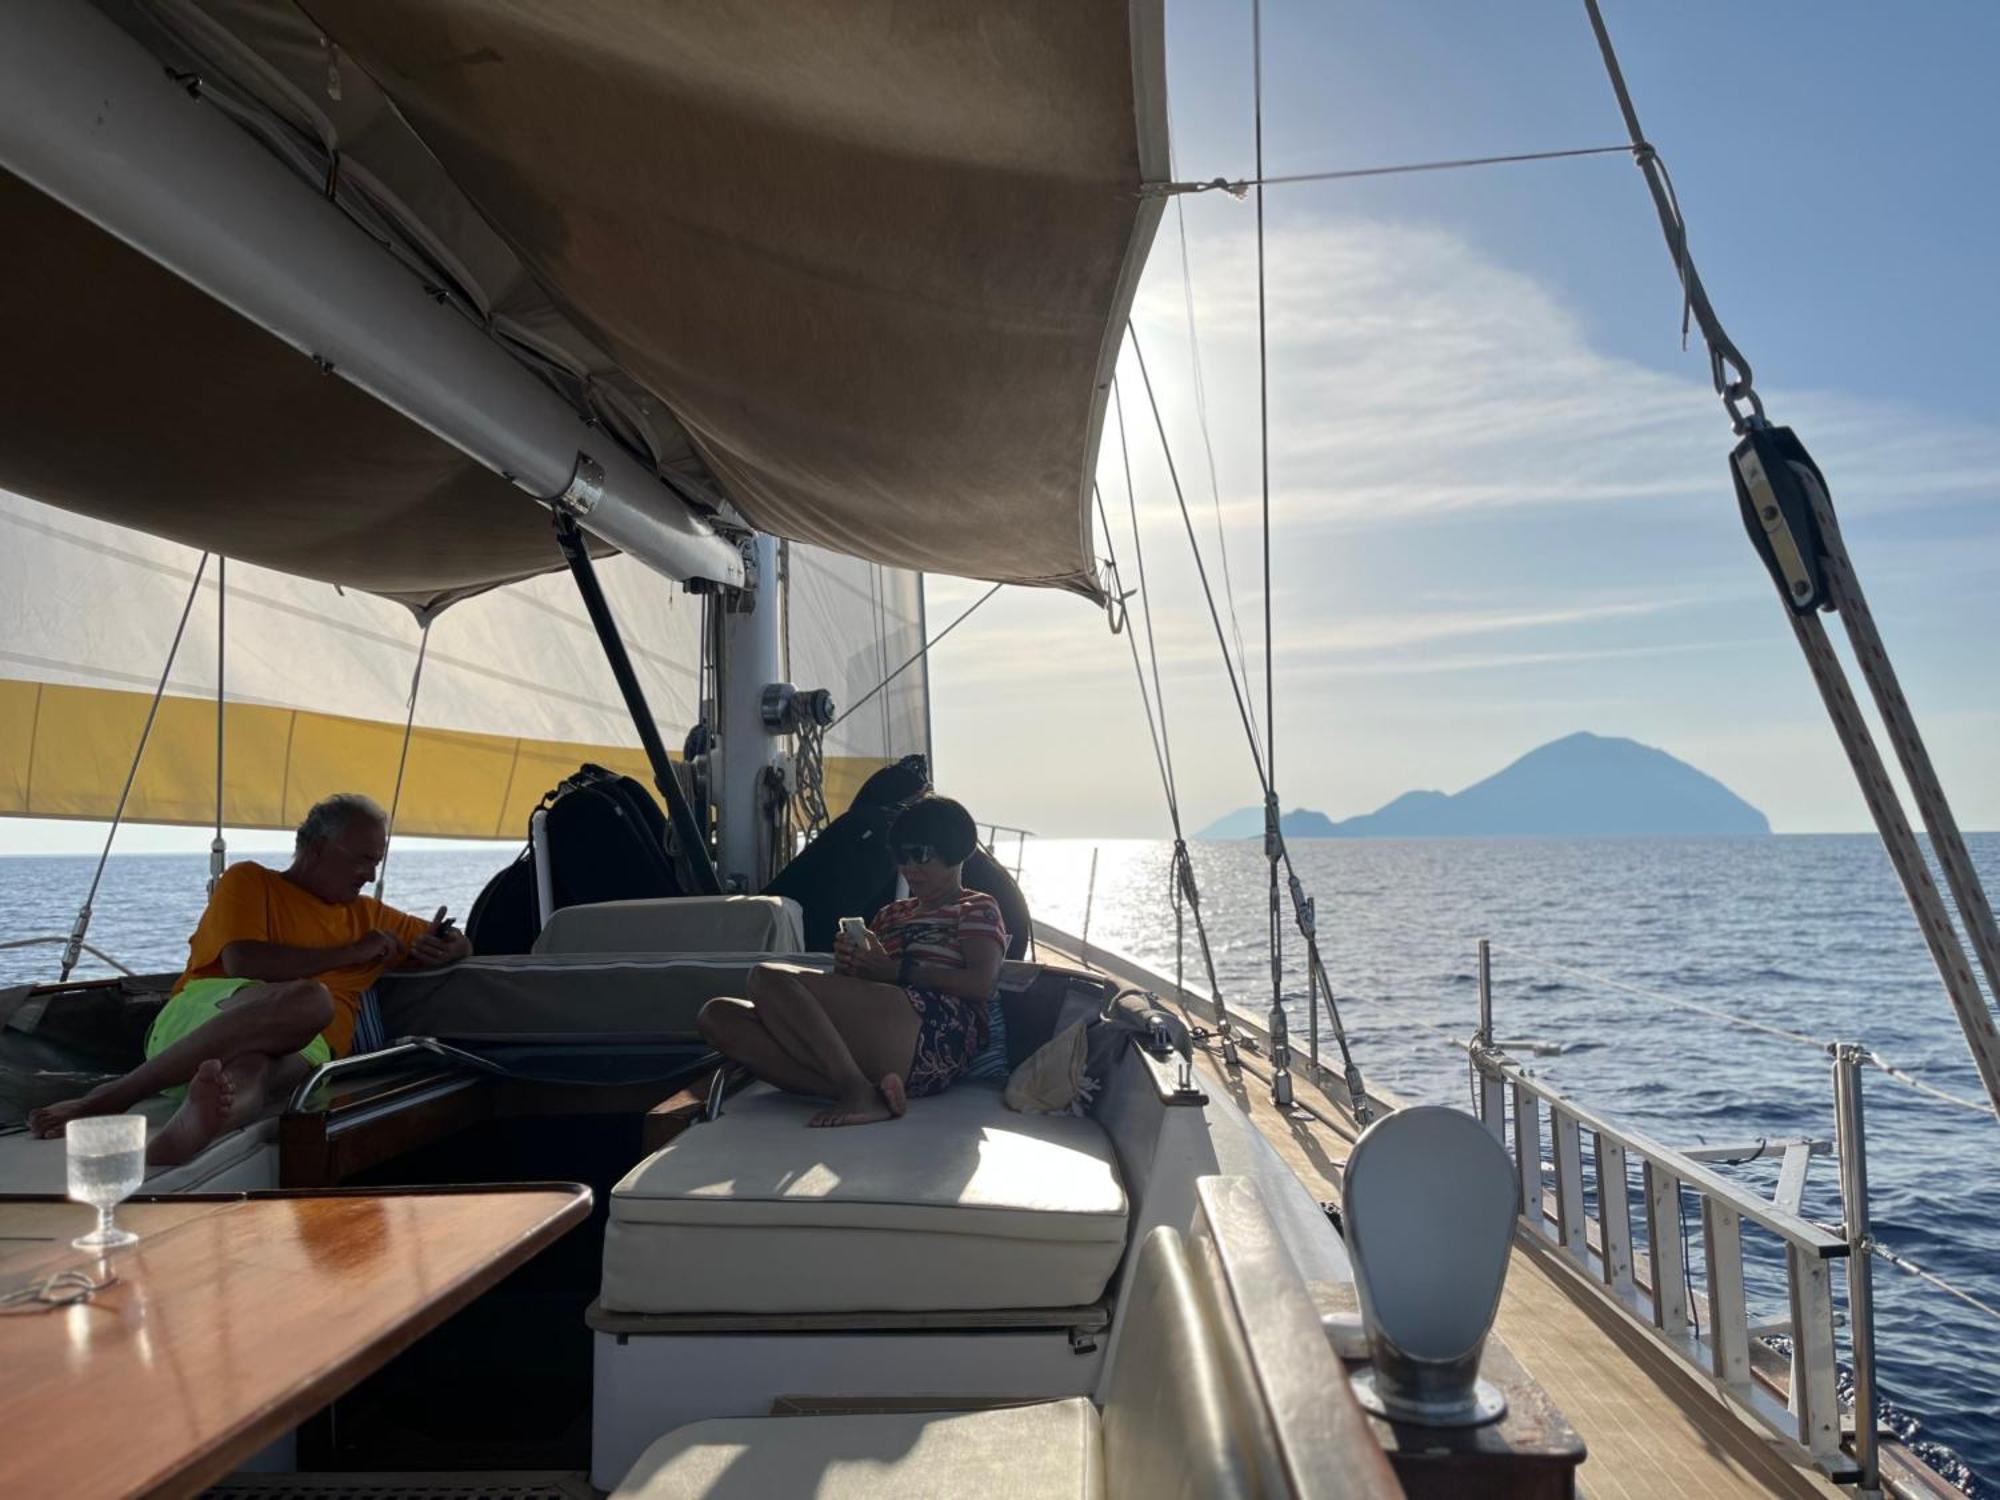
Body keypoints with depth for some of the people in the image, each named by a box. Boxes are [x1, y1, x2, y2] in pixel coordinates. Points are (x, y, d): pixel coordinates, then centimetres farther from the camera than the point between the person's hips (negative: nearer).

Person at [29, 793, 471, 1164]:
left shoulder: (368, 915, 30)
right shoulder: (249, 881, 15)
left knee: (247, 1071, -36)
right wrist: (349, 953, 3)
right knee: (309, 1000, -37)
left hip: (299, 1051, 3)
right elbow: (242, 962, -3)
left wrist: (441, 948, 13)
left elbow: (459, 943, 39)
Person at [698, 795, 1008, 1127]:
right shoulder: (890, 914, 35)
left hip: (935, 1036, -8)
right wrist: (847, 967, 4)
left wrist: (896, 969, -10)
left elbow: (982, 984, -5)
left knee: (770, 978, -23)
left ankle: (860, 1091, -30)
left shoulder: (977, 909, 15)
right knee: (718, 1014, -11)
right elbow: (856, 990, 28)